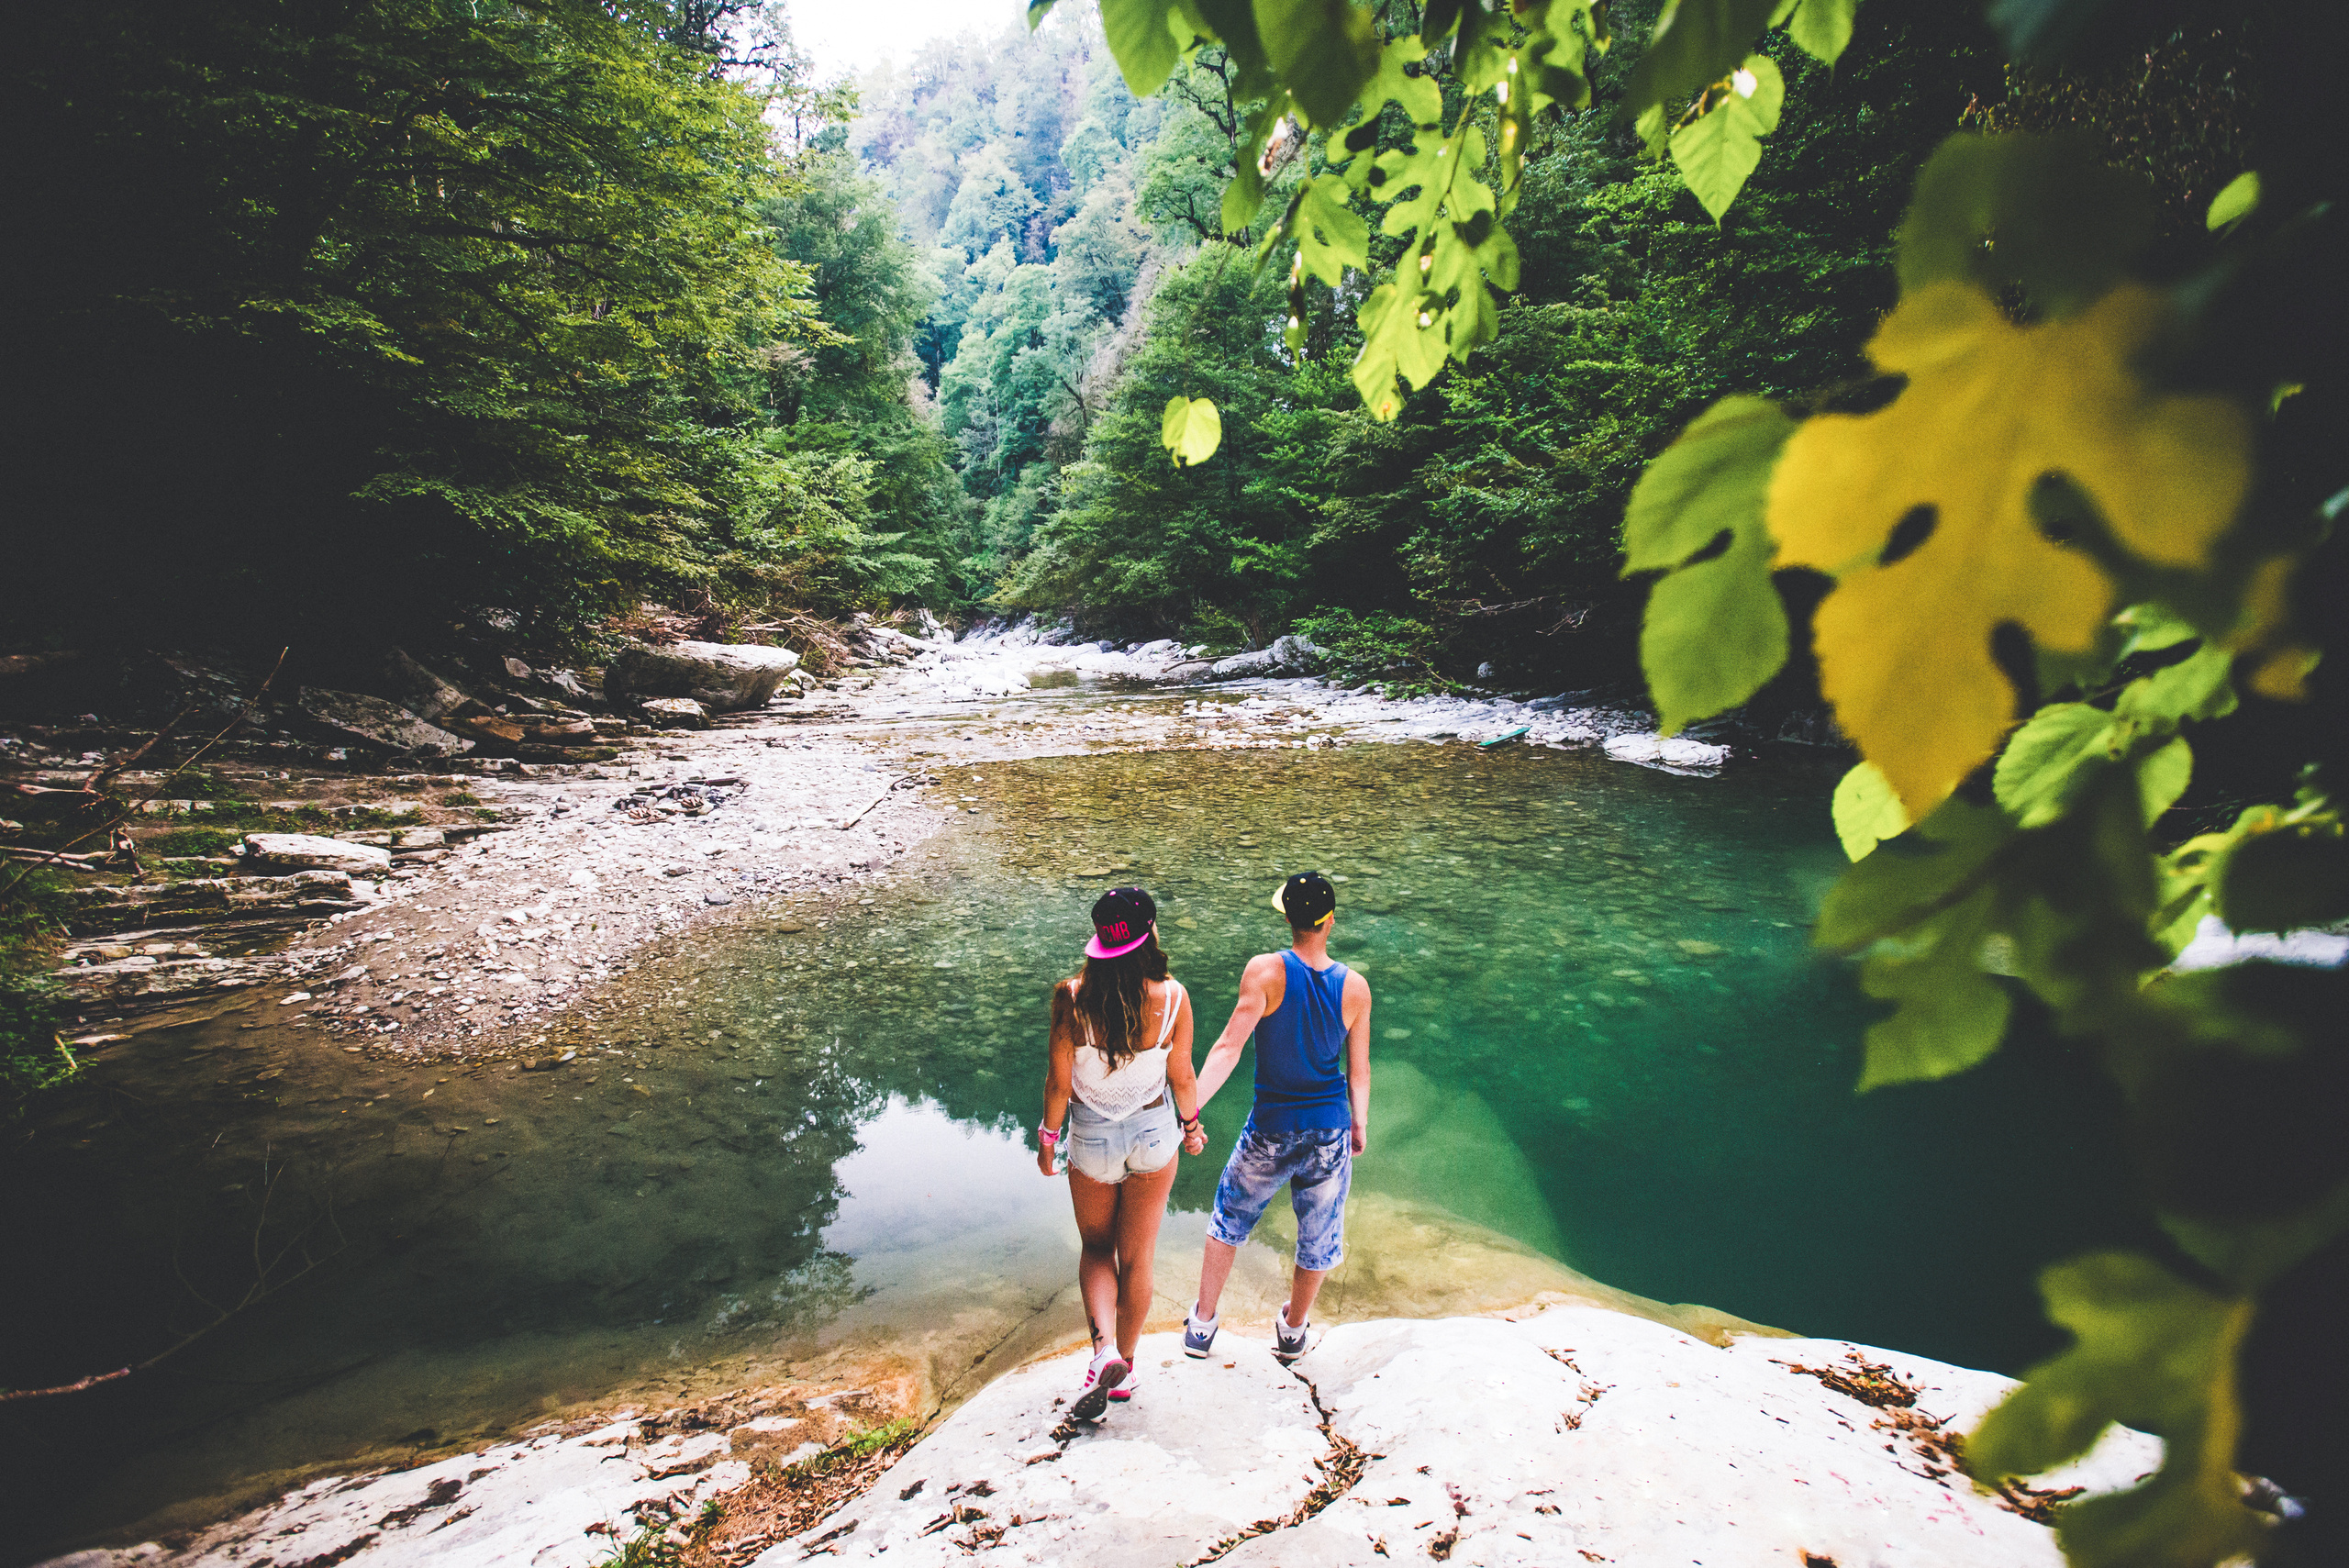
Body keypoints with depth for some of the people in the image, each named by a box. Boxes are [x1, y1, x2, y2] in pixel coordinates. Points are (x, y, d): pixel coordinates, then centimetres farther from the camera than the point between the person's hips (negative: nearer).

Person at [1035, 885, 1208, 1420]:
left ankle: (1104, 1349, 1)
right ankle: (1124, 1369, 32)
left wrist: (1047, 1137, 4)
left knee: (1096, 1247, 21)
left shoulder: (1071, 998, -22)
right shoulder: (1172, 996, -19)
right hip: (1154, 1134, 1)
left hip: (1092, 1139, -1)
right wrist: (1191, 1125, 12)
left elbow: (1059, 1081, -13)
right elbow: (1182, 1077, -7)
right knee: (1137, 1257, 17)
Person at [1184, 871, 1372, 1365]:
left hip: (1270, 1133, -1)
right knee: (1318, 1237, 23)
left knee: (1229, 1219, 22)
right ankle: (1293, 1332, 43)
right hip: (1330, 1134, 2)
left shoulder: (1266, 971, -16)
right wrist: (1360, 1125, 16)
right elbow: (1359, 1071, 0)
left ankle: (1202, 1325, 34)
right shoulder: (1355, 987, -8)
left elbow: (1229, 1046, -21)